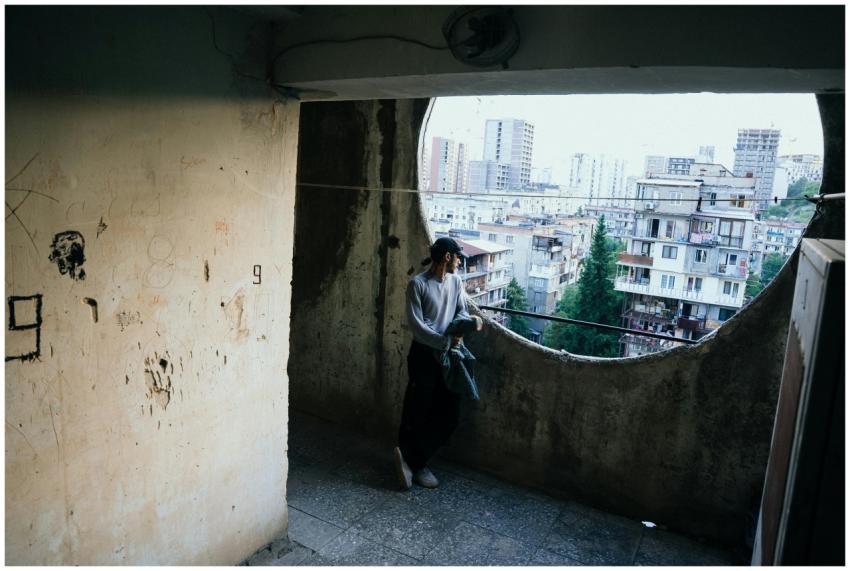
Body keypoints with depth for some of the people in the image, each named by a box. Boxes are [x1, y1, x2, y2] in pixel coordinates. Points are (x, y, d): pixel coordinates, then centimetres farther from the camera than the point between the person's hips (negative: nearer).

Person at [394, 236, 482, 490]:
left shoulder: (456, 281, 7)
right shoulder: (418, 283, -12)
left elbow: (460, 310, 10)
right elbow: (416, 324, -16)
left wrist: (470, 319, -13)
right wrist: (445, 341, -22)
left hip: (449, 355, 7)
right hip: (424, 355, -6)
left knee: (450, 412, 4)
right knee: (417, 412, 2)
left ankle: (411, 459, 12)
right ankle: (416, 463, 18)